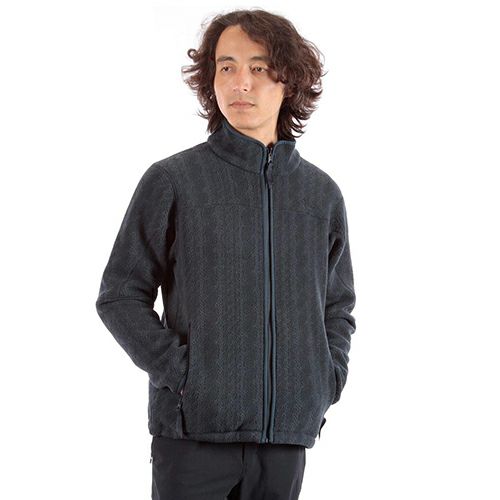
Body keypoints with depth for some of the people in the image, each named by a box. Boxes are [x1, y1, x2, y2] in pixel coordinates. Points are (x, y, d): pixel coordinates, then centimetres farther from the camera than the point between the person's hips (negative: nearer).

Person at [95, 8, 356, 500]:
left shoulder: (321, 193, 10)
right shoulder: (172, 181, -1)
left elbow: (339, 305, 19)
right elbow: (119, 296, -1)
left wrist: (327, 379, 4)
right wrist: (177, 370, -10)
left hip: (288, 427, 3)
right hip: (193, 428, -3)